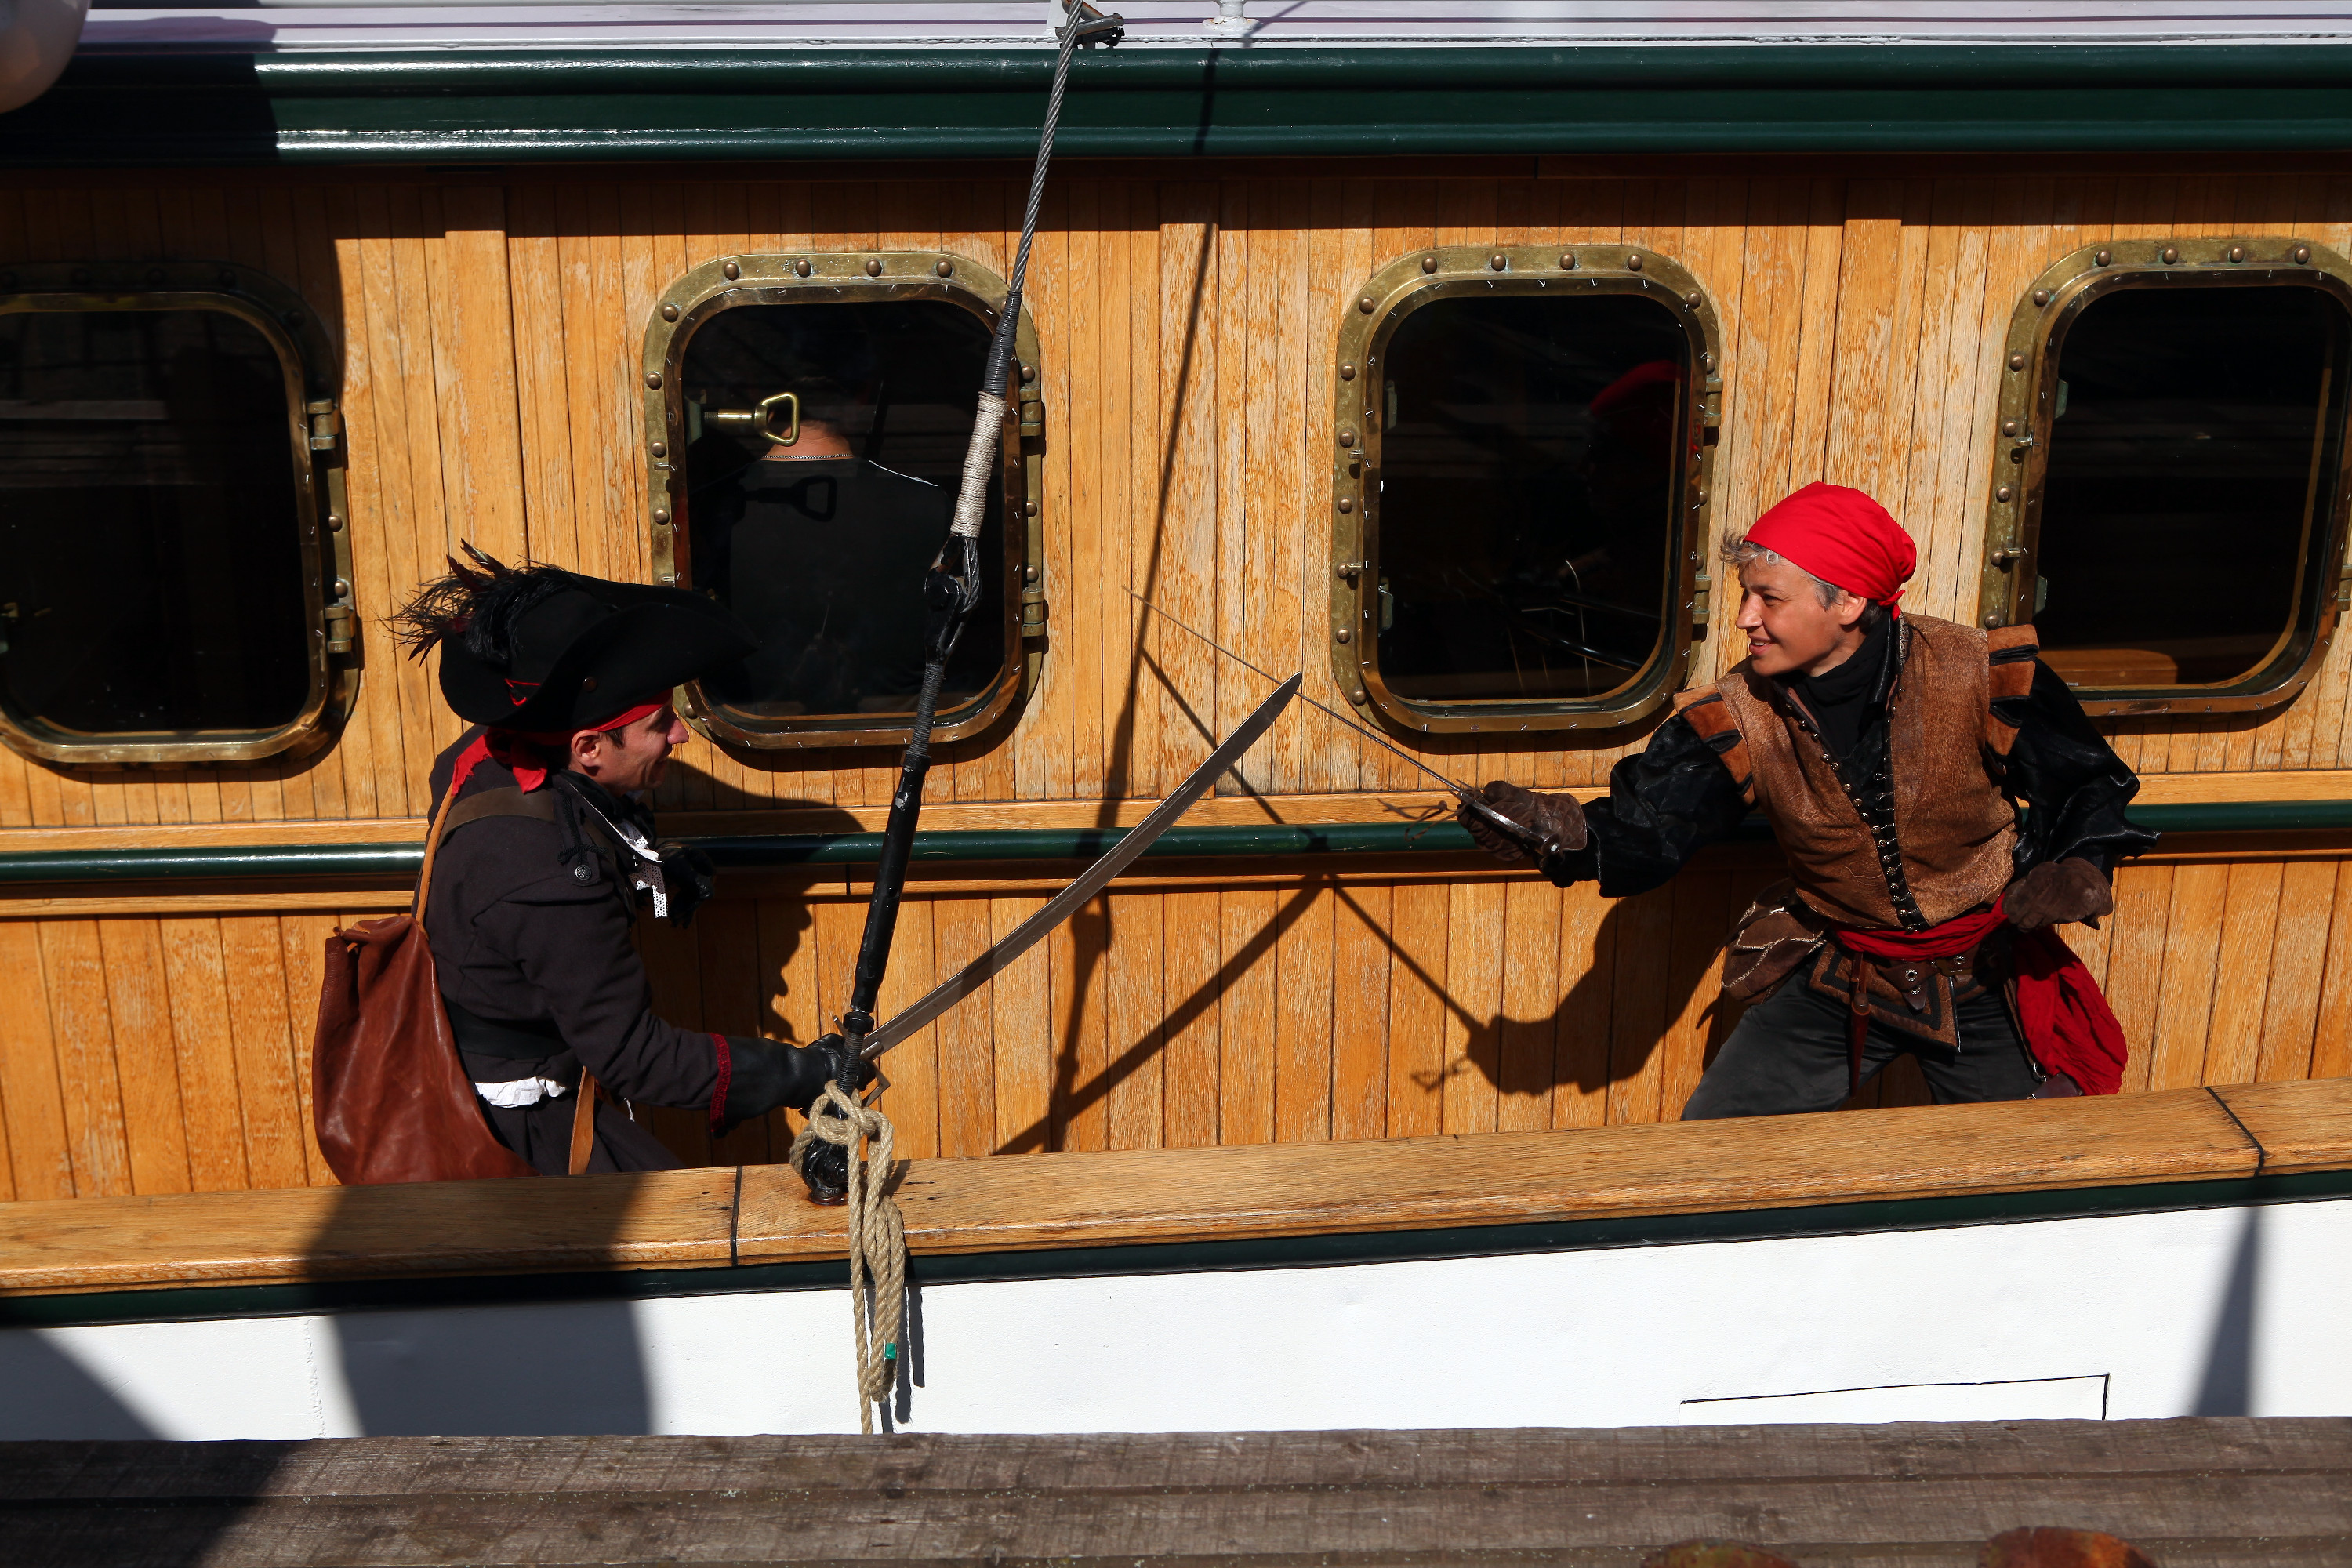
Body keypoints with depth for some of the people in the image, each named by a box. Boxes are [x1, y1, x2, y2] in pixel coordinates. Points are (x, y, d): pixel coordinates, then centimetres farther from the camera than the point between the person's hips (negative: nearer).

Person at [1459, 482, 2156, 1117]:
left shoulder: (1978, 674, -19)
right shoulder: (1740, 715, -13)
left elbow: (2086, 783, -6)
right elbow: (1648, 824, -22)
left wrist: (2078, 866, -27)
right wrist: (1559, 829, -43)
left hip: (1986, 980, -1)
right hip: (1836, 978, 2)